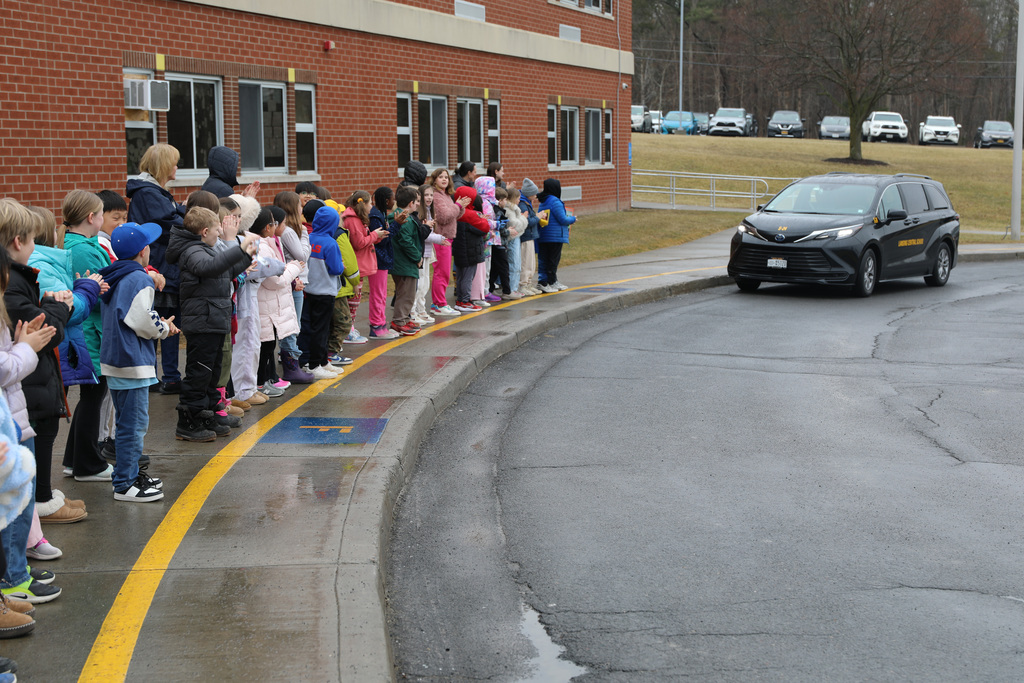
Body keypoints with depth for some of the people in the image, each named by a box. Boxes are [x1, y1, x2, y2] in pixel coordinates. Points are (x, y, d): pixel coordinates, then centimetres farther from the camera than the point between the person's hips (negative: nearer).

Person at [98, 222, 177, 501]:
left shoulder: (113, 278, 13)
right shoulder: (139, 279, -16)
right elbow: (142, 322, -21)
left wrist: (158, 324, 11)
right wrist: (164, 328, -2)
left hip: (115, 359, 10)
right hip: (132, 361, -10)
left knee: (127, 422, 19)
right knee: (134, 423, -6)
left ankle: (129, 473, 28)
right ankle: (125, 484, -3)